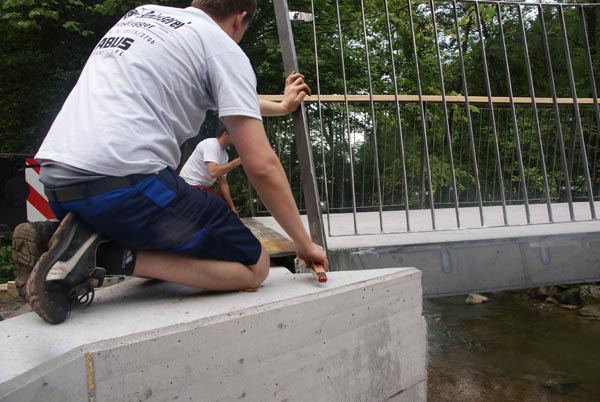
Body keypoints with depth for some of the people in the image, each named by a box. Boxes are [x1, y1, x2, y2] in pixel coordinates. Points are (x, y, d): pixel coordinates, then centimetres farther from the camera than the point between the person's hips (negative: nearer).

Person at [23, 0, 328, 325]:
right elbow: (260, 166, -7)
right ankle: (105, 255, -11)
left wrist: (280, 107, 49)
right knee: (254, 267, 1)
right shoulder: (223, 48, 0)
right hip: (123, 181, -9)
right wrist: (304, 243, 5)